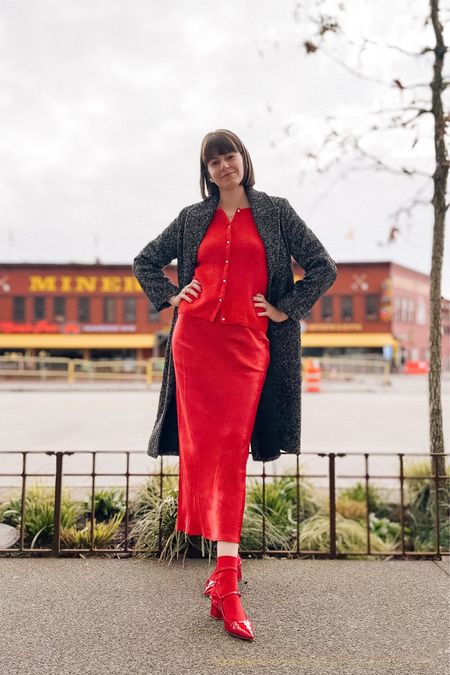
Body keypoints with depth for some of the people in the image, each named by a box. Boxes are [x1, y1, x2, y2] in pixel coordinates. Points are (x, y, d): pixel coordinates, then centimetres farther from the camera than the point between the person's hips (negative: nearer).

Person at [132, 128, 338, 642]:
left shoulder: (275, 211, 9)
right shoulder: (194, 218, 14)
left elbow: (323, 266, 10)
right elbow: (144, 261, 24)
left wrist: (286, 310, 3)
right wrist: (170, 297, 10)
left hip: (247, 344, -2)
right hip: (195, 337, 2)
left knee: (232, 454, -4)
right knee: (200, 446, -3)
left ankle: (226, 584, 4)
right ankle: (228, 565, 9)